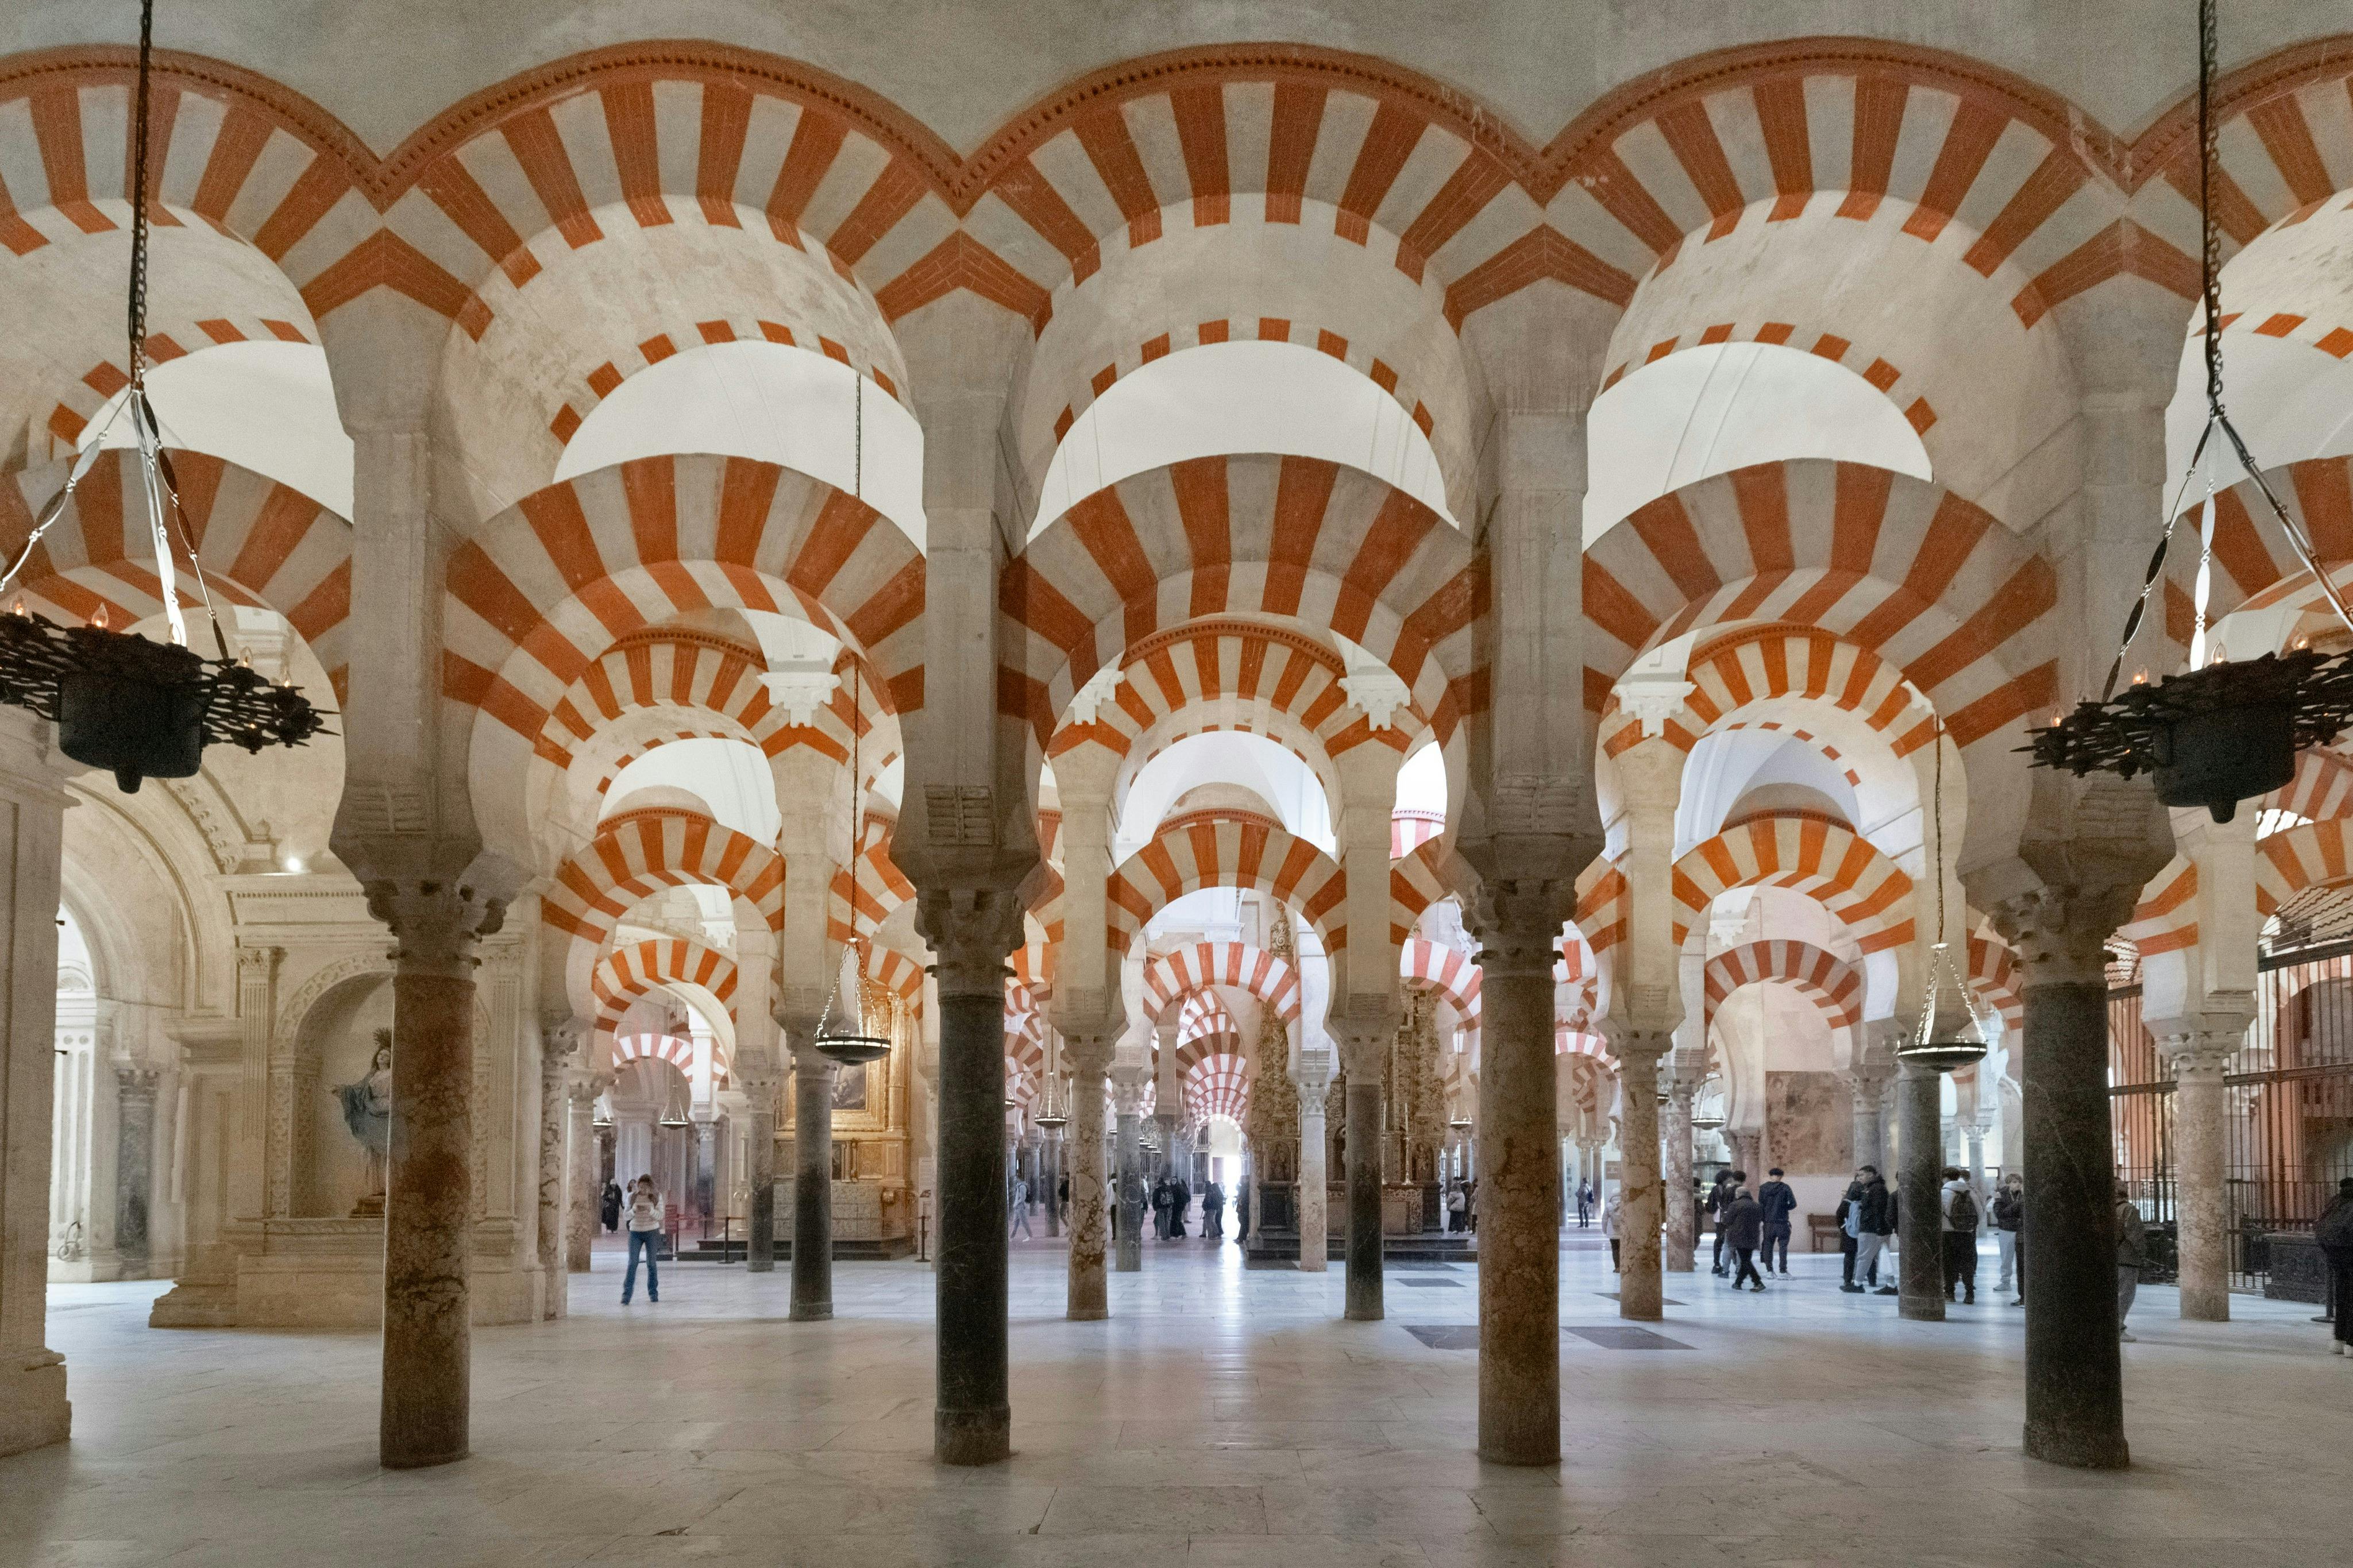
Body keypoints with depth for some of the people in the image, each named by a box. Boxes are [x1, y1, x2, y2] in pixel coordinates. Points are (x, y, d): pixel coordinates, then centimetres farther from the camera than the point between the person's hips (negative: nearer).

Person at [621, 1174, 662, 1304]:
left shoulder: (656, 1197, -3)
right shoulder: (632, 1197, -2)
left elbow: (660, 1216, -7)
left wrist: (650, 1210, -26)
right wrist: (634, 1210, -22)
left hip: (652, 1232, 0)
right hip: (635, 1232, 0)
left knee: (651, 1263, 4)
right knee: (632, 1263, -7)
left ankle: (653, 1293, 15)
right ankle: (626, 1295, -5)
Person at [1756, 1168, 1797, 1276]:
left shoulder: (1763, 1188, 0)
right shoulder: (1785, 1188, -6)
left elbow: (1761, 1205, 0)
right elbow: (1793, 1204, -8)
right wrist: (1784, 1207, 10)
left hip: (1768, 1223, 2)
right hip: (1782, 1222, -2)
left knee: (1768, 1246, 11)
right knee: (1783, 1246, 3)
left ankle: (1769, 1270, 11)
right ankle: (1783, 1271, -2)